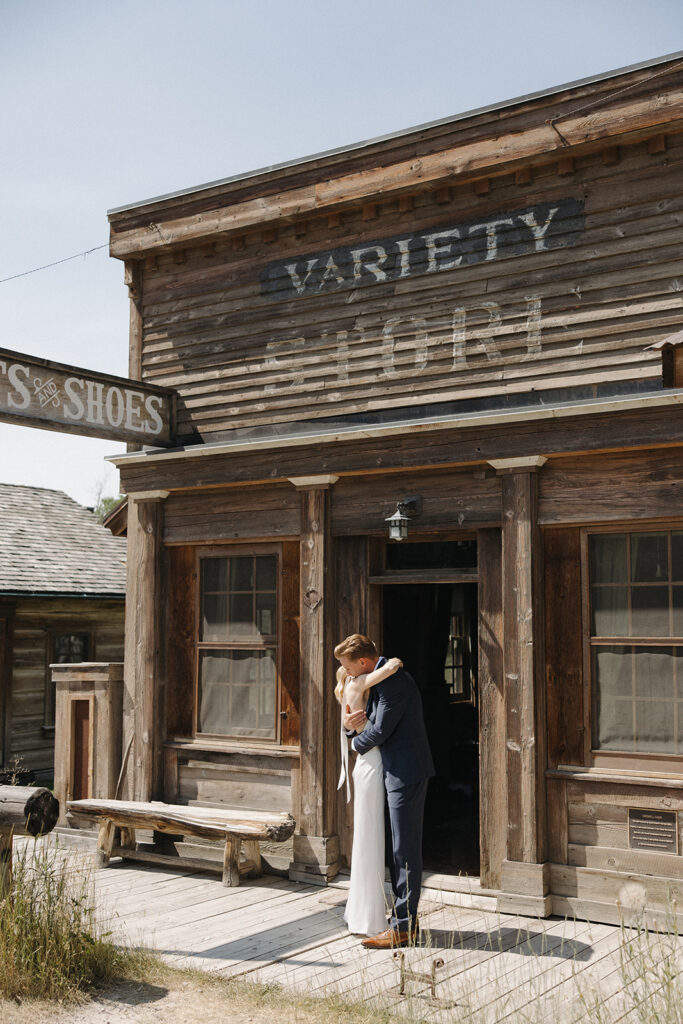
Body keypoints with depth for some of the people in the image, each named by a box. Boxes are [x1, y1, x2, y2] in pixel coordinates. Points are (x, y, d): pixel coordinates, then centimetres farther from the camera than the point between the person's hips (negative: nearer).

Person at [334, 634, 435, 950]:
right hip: (395, 772, 11)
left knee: (405, 850, -5)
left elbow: (380, 730, -21)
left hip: (407, 772, -11)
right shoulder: (379, 680, 15)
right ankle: (403, 919, 23)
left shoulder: (394, 681, -18)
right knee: (395, 849, 15)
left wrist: (357, 743, -1)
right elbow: (368, 722, 20)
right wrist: (350, 725, -3)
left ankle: (403, 926, 0)